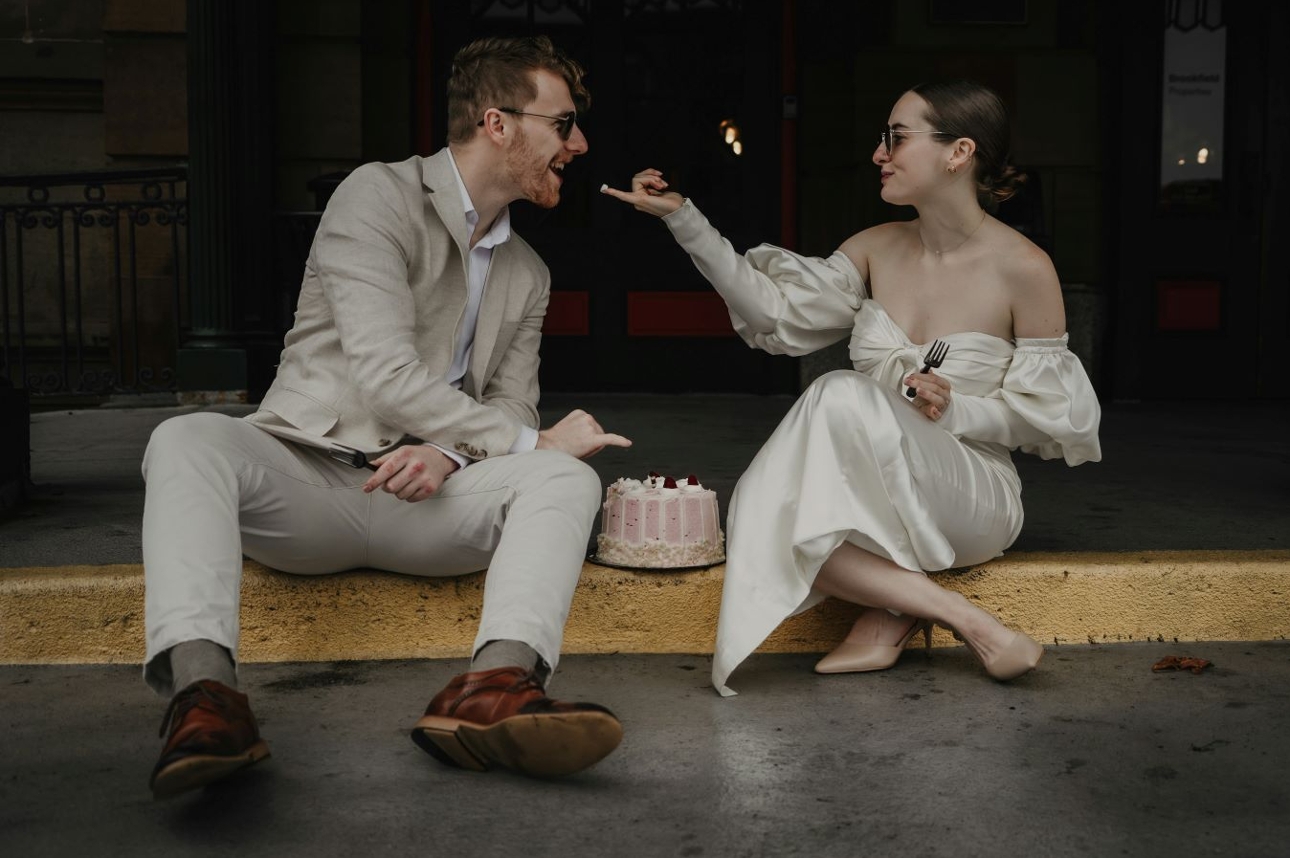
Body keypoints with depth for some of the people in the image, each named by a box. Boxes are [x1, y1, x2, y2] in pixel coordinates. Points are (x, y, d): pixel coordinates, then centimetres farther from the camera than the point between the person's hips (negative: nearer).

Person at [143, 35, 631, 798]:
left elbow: (512, 405, 11)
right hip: (306, 476, -4)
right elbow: (385, 374, -15)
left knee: (567, 479, -24)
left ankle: (497, 685, -49)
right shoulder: (379, 198, -4)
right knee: (189, 440, -33)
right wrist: (531, 440, -11)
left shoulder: (528, 276, 18)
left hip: (419, 498, 4)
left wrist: (449, 453, -13)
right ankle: (203, 691, -52)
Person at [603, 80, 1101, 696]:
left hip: (972, 498, -5)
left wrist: (957, 411, -19)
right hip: (876, 500, 5)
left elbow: (1053, 415, -2)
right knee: (763, 511, -28)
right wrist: (683, 219, -6)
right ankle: (962, 619, -19)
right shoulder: (877, 248, 6)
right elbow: (776, 313, -1)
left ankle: (891, 606, -22)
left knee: (845, 396, -32)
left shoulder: (1023, 269, -8)